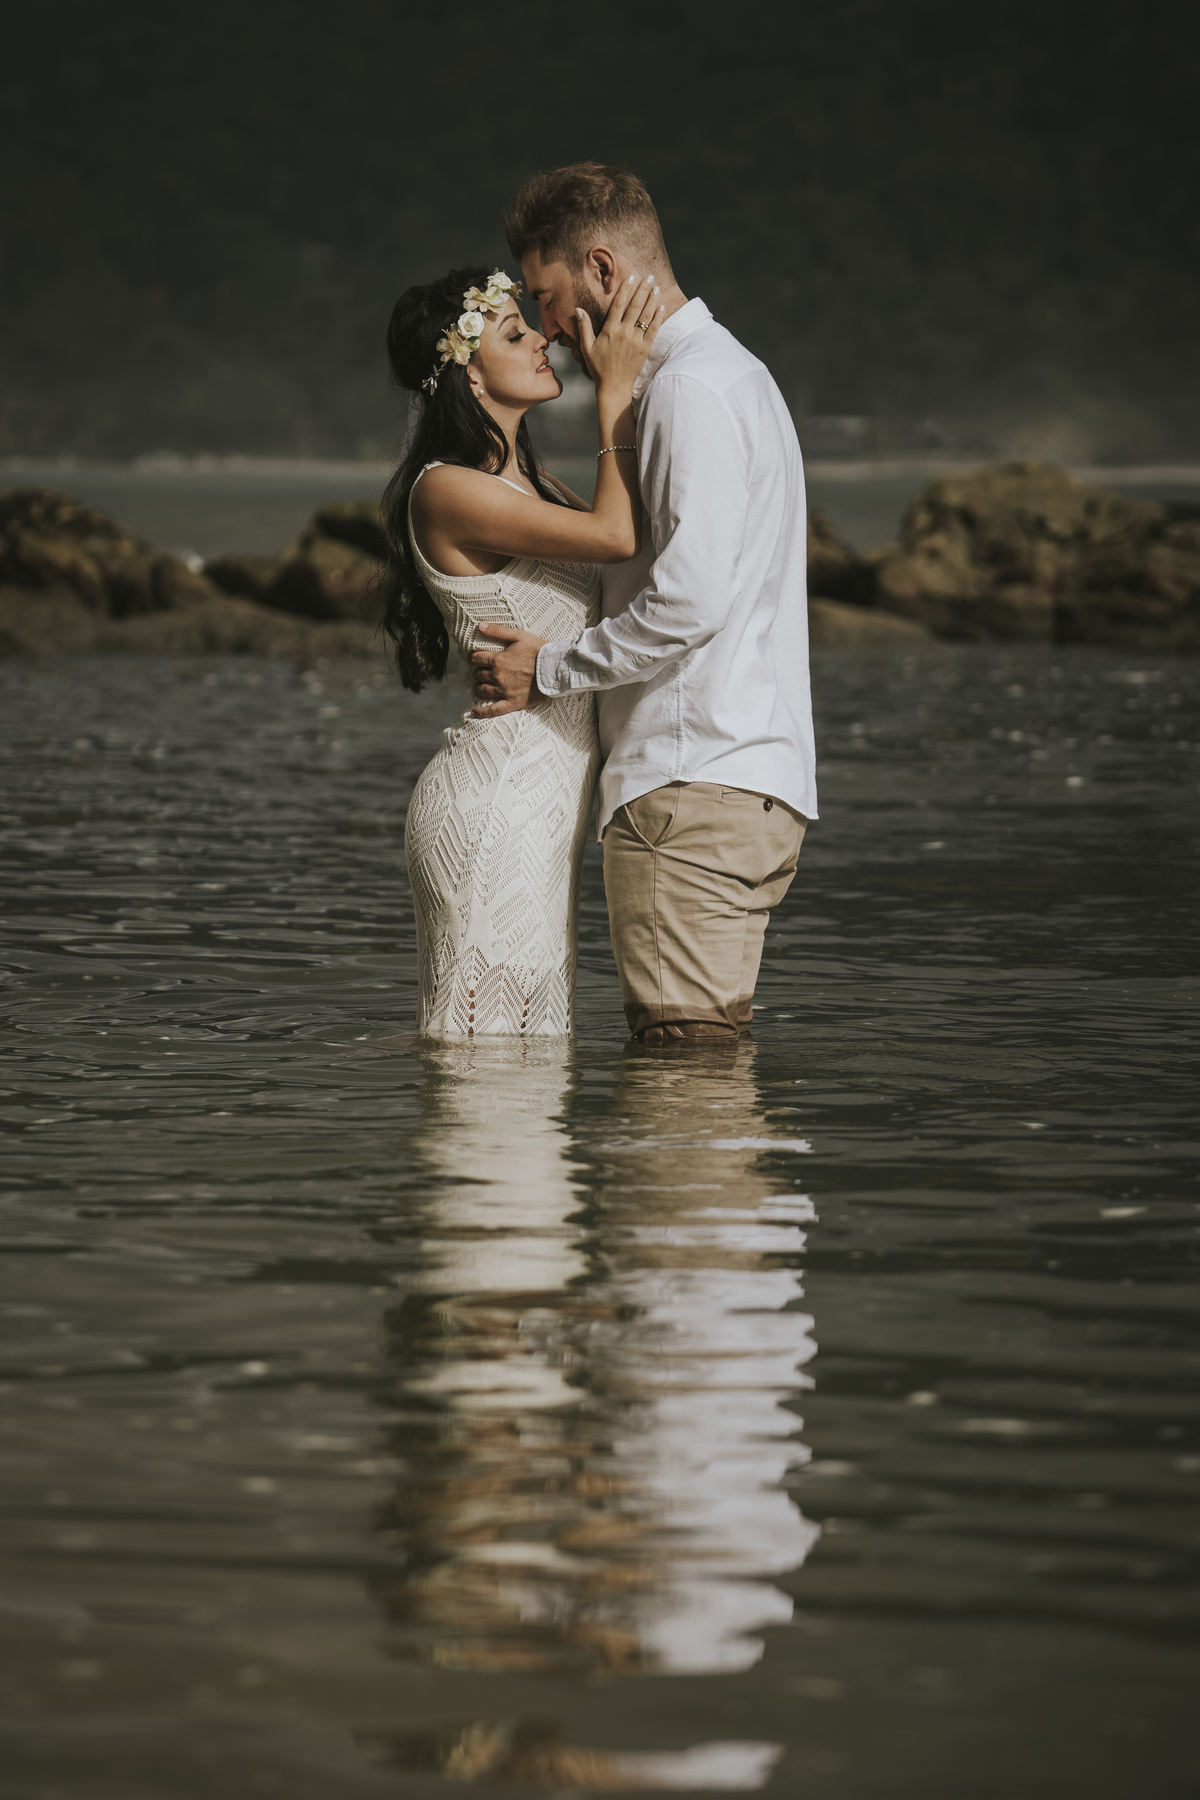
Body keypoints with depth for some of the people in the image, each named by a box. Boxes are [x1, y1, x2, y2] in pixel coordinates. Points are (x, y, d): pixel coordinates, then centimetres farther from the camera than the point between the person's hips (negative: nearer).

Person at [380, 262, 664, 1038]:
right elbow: (616, 535, -18)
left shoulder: (528, 486, 17)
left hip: (542, 796, 10)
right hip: (496, 801, -10)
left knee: (532, 1033, 12)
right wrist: (616, 390, -11)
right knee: (489, 1041, -7)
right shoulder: (447, 491, -13)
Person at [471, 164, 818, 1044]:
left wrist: (550, 668, -9)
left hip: (697, 786, -10)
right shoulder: (729, 371, 23)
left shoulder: (694, 387, -11)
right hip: (747, 781, 10)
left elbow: (690, 602, -21)